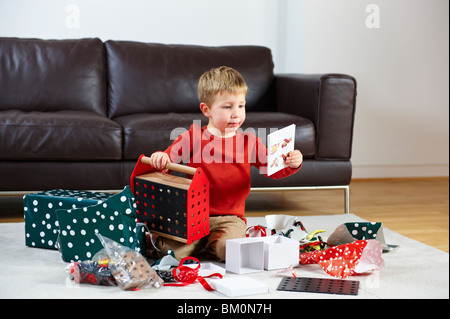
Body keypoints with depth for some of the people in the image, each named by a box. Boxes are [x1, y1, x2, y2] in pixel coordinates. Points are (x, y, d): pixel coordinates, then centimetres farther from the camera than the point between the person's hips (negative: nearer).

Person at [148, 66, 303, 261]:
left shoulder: (249, 141, 7)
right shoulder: (193, 137, 2)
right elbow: (167, 160, 5)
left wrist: (292, 164, -15)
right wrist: (159, 159, -19)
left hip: (230, 218, 1)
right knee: (173, 251, -24)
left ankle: (212, 243, 7)